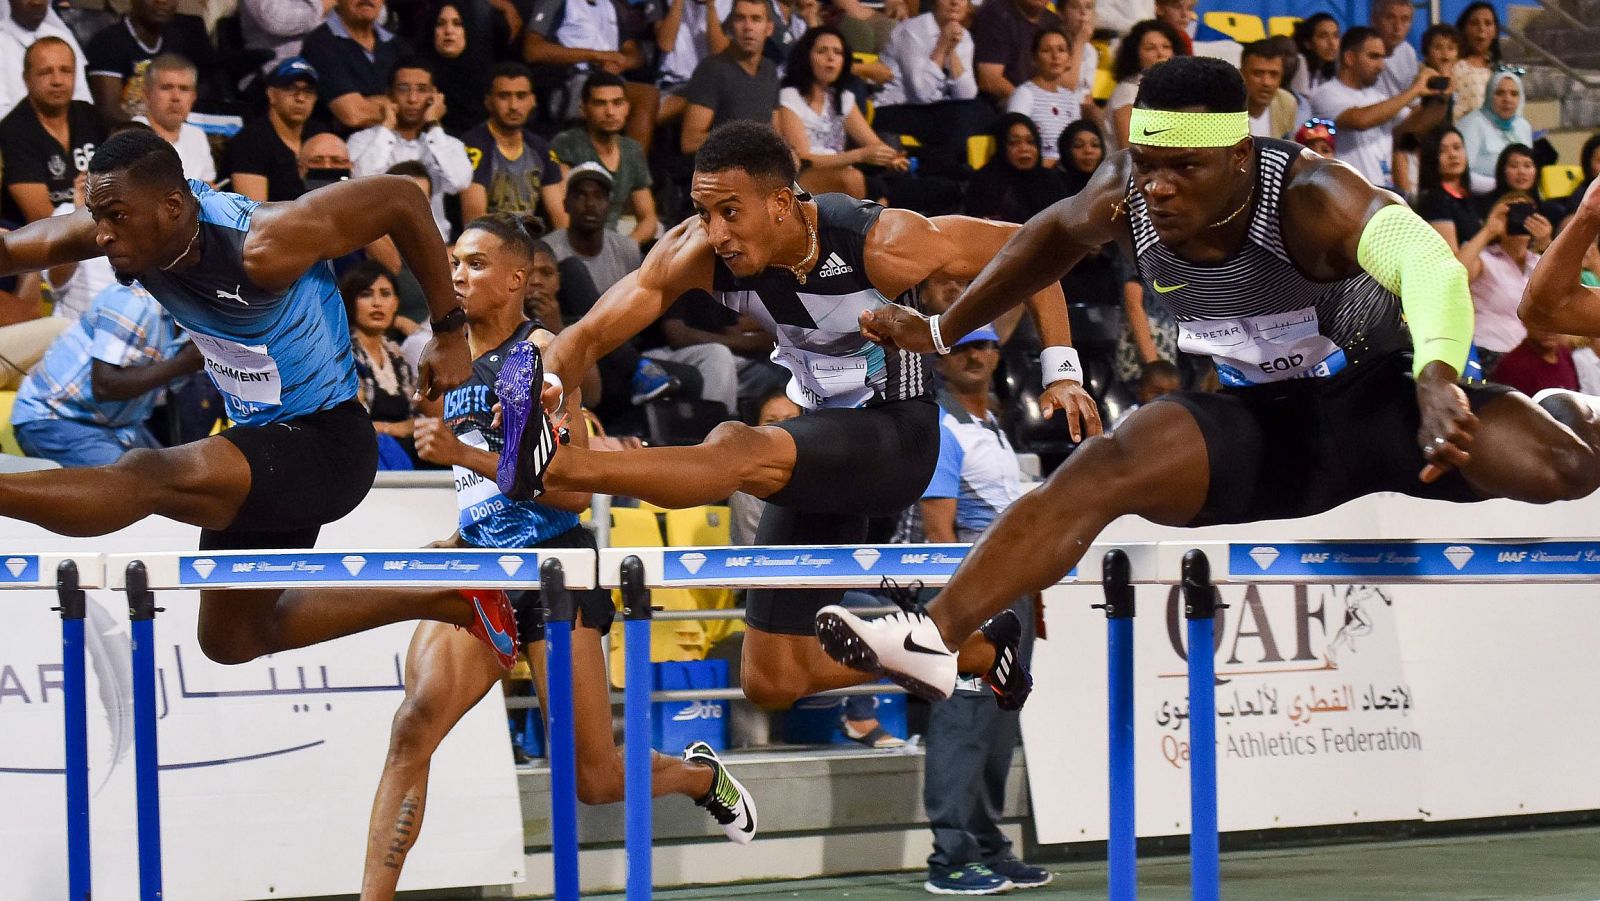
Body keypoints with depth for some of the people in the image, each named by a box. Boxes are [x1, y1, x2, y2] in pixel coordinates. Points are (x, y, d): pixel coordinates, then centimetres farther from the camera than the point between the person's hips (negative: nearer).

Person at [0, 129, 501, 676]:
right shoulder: (126, 225, -10)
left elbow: (399, 199, -21)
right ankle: (449, 601, 28)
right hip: (258, 443, 9)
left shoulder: (263, 247, -29)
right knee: (233, 640, 22)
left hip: (325, 446, -9)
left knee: (145, 477, -32)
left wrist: (449, 333, -13)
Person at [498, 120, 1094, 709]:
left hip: (897, 437, -7)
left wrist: (1061, 371, -15)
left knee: (738, 451, -37)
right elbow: (591, 333, -18)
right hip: (820, 444, 7)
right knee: (771, 683, 8)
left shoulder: (882, 244, -24)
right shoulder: (697, 254, -15)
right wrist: (548, 383, -41)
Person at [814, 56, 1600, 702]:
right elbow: (1055, 236, 10)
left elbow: (1428, 264, -49)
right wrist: (941, 331, 13)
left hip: (1376, 396, -3)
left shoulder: (1309, 198, -31)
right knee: (1098, 471, -23)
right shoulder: (1125, 198, -14)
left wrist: (1437, 381, -69)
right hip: (1261, 423, 3)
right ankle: (932, 641, -27)